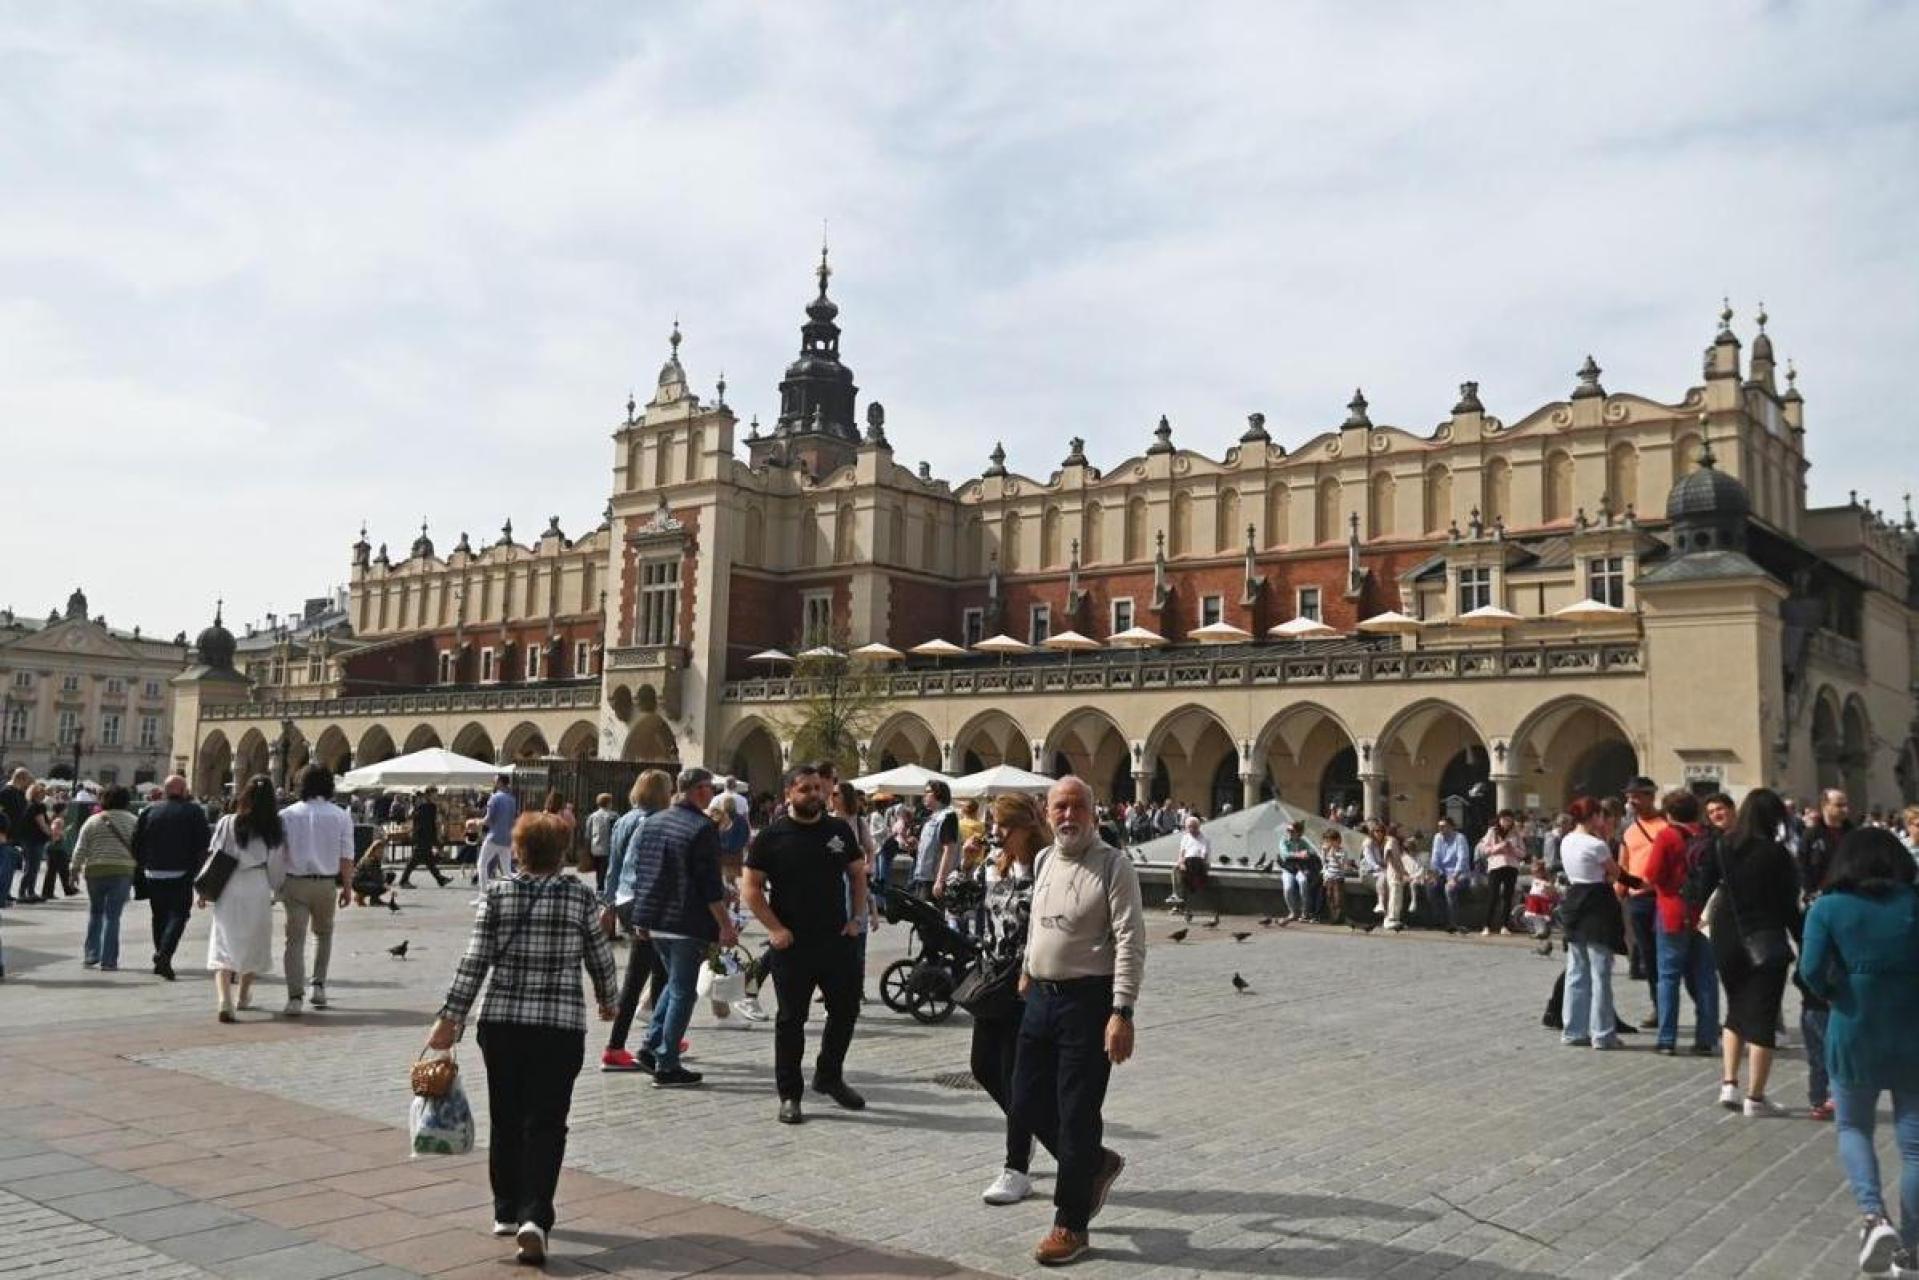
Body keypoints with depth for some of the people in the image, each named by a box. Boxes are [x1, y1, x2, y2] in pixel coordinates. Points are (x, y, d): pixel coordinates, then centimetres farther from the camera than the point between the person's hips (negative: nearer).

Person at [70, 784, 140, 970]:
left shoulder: (92, 821, 5)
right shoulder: (132, 821, 3)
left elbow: (80, 850, 3)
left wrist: (75, 870, 11)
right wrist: (138, 869, 9)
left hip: (95, 871, 2)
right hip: (123, 871, -2)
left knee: (95, 913, 18)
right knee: (112, 915, 0)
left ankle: (91, 955, 15)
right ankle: (108, 960, -1)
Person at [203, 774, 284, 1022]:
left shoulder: (228, 823, -3)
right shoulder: (276, 829, -3)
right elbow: (279, 865, 1)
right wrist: (277, 889, 16)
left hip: (228, 892, -1)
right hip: (259, 891, 1)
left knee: (224, 946, 0)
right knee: (253, 946, 19)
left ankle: (224, 1001, -19)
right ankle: (244, 997, 34)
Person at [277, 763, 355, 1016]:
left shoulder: (286, 815, -1)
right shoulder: (340, 816, -1)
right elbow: (346, 857, -1)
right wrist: (347, 886, 7)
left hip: (294, 882, -1)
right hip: (326, 883, 1)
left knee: (295, 939, 1)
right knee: (323, 933, 22)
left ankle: (295, 997, -6)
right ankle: (319, 985, 16)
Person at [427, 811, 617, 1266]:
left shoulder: (498, 893, -1)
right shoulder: (580, 896, -1)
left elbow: (474, 961, -5)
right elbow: (600, 958, 7)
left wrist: (450, 1017, -1)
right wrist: (607, 1001, 24)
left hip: (501, 1021, 2)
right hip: (560, 1025, -2)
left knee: (506, 1119, 16)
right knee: (545, 1123, 1)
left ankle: (507, 1212, 25)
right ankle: (534, 1216, -12)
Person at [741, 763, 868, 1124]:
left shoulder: (839, 831, 5)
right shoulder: (772, 836, -5)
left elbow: (858, 875, 15)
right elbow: (750, 887, -5)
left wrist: (856, 917, 3)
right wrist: (775, 928, -12)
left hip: (839, 941, 4)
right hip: (792, 945, -4)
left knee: (846, 1010, 11)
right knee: (791, 1019, 4)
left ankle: (829, 1075, 31)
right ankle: (789, 1095, 14)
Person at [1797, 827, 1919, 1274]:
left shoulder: (1827, 908, -6)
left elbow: (1811, 971, -16)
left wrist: (1831, 994, 3)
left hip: (1853, 1037, -1)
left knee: (1853, 1129, 18)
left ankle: (1874, 1218, -2)